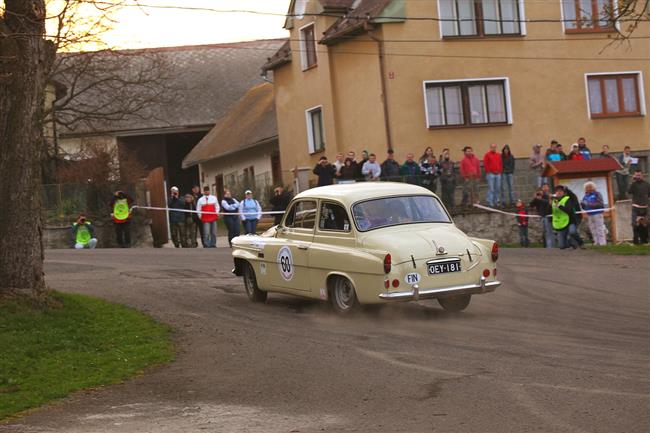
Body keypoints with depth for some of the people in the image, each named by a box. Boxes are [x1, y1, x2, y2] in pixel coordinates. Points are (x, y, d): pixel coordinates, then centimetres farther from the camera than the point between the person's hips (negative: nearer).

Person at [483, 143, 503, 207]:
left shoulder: (498, 155, 15)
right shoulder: (487, 155, 0)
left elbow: (501, 163, 18)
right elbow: (485, 164, -4)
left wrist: (500, 171, 8)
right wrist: (488, 171, -8)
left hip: (498, 174, 5)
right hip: (491, 174, -5)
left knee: (498, 189, 4)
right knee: (491, 189, -8)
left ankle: (497, 201, 12)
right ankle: (490, 202, -6)